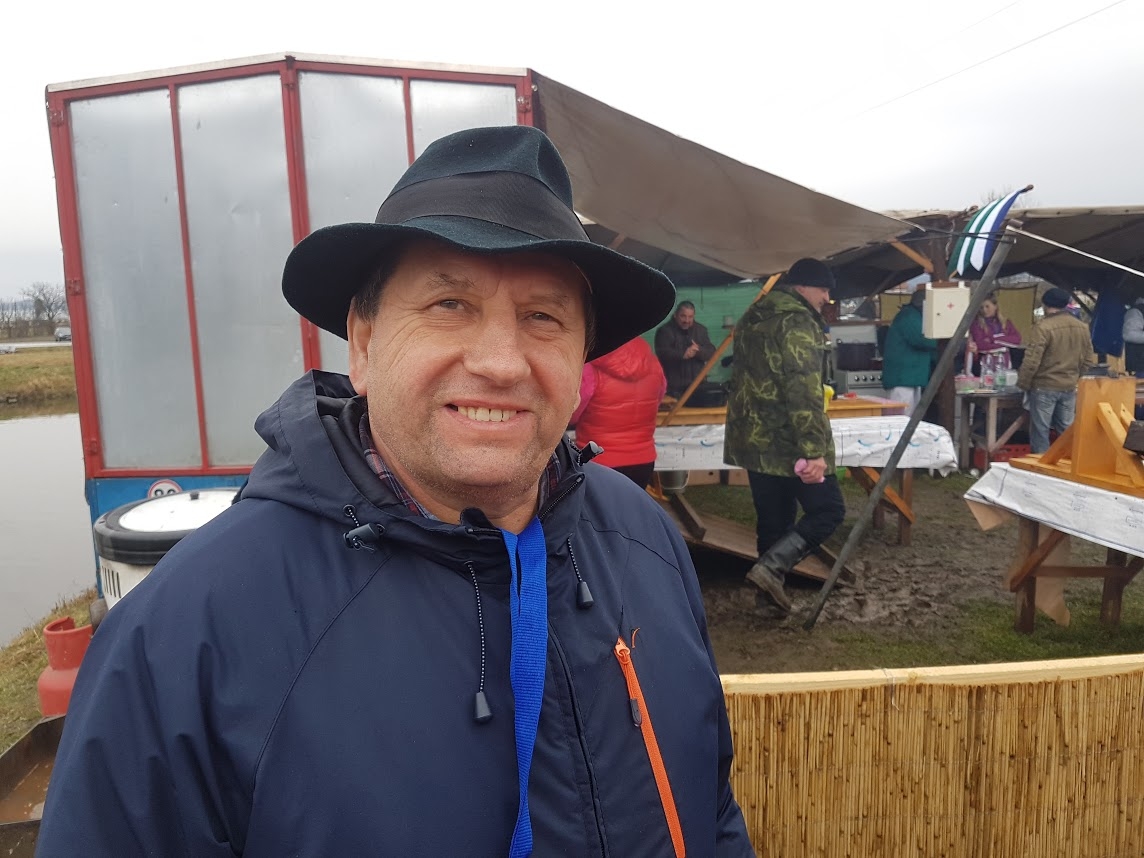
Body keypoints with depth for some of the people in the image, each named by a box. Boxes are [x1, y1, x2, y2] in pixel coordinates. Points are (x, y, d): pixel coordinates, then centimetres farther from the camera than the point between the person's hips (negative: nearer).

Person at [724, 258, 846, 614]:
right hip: (786, 441, -9)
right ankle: (771, 567, -9)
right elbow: (803, 391, -23)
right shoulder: (797, 321, -14)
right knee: (828, 509, 3)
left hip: (752, 438, 9)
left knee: (772, 517, 16)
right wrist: (814, 450, -25)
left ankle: (771, 585, 21)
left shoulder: (752, 317, 15)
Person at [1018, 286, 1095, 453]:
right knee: (1066, 430, 12)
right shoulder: (1082, 327, 6)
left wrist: (1023, 384, -5)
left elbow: (1032, 361, -17)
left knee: (1040, 430, 1)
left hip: (1044, 387, -6)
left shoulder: (1043, 327, -15)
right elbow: (1088, 360, 12)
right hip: (1070, 387, 6)